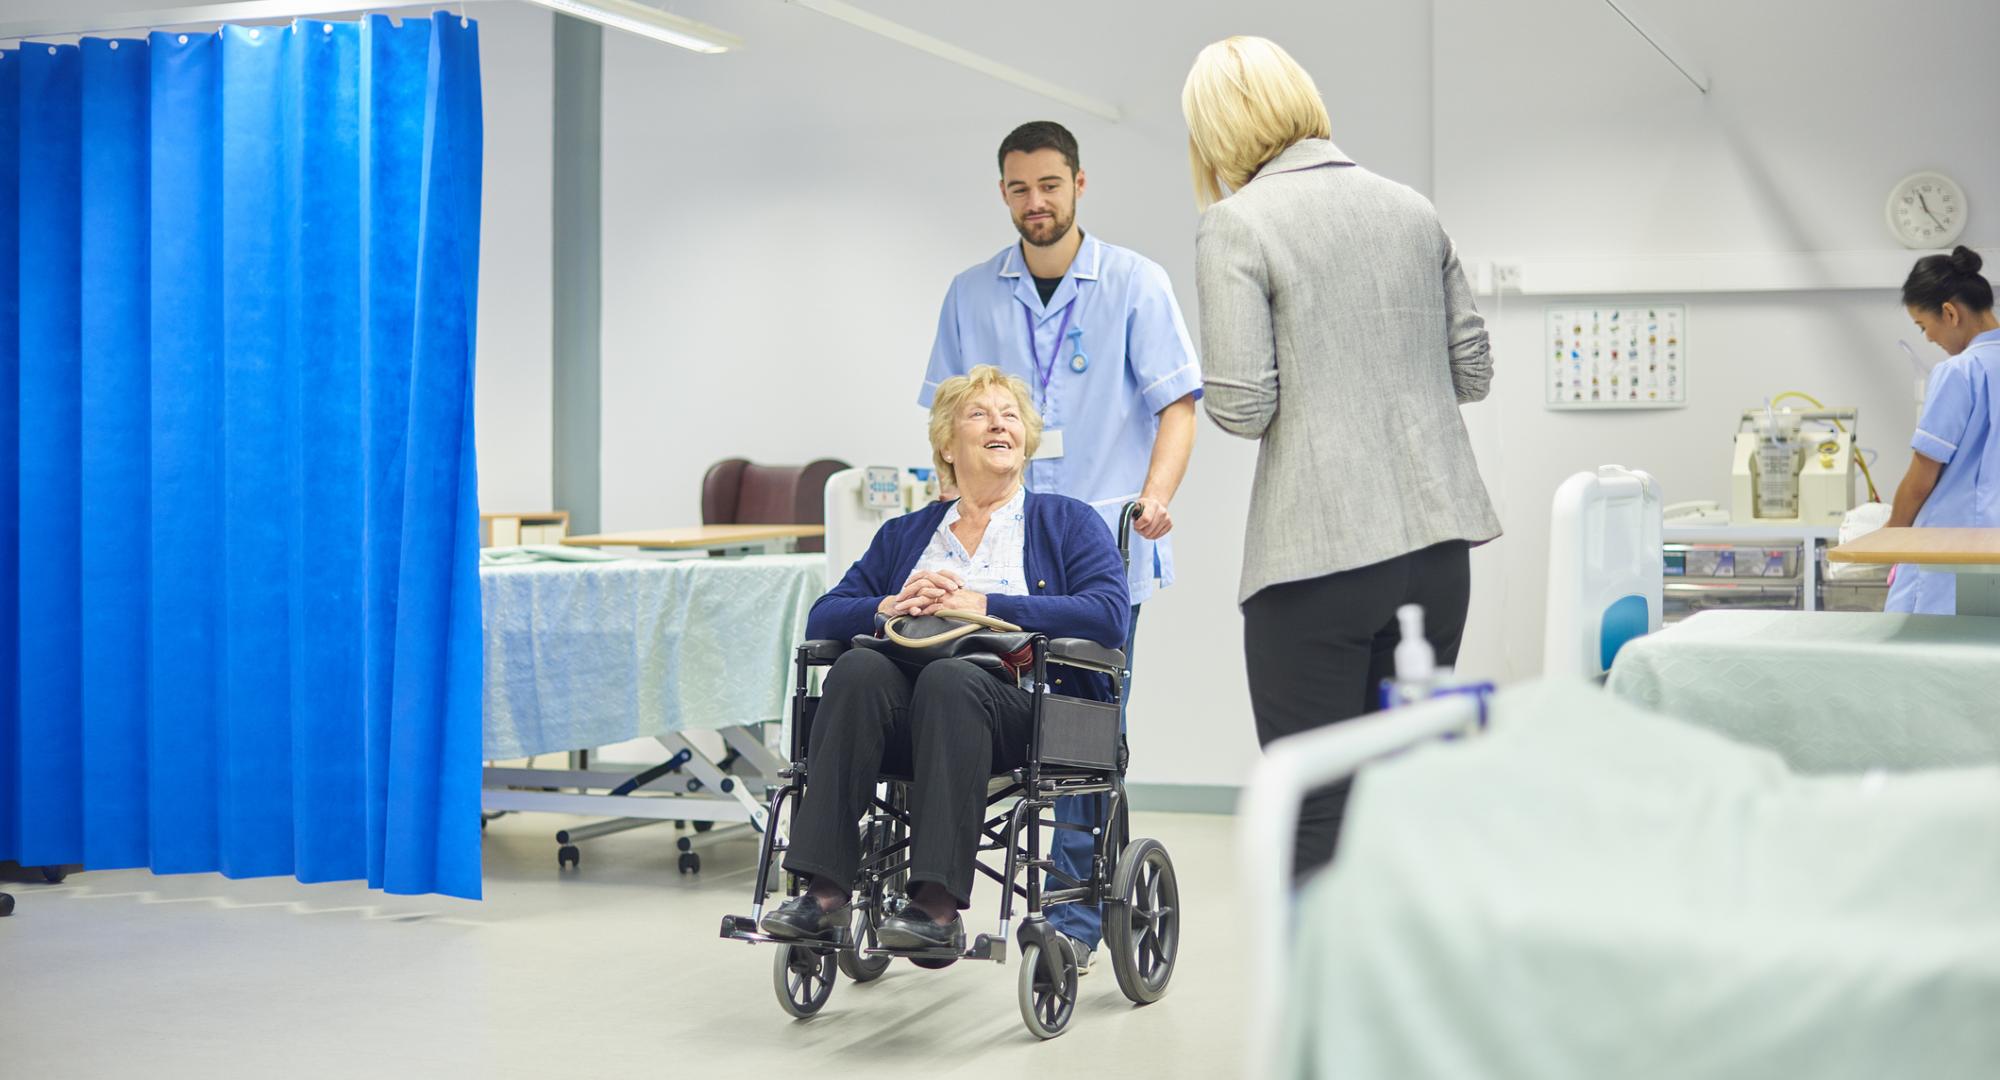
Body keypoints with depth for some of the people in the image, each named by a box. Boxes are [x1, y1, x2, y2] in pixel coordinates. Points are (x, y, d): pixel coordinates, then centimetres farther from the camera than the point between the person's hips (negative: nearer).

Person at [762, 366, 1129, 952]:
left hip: (1023, 713, -3)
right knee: (859, 668, -30)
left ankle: (939, 905, -43)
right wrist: (889, 607, -6)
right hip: (910, 717, 3)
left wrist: (982, 605, -9)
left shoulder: (1069, 523, 15)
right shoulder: (904, 535, 25)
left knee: (948, 678, -36)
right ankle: (826, 893, -36)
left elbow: (1108, 616, -4)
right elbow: (822, 619, 16)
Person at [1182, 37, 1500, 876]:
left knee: (1316, 816, 1)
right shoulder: (1410, 207, 11)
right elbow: (1472, 371, 14)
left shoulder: (1237, 223, -7)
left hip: (1319, 554, -6)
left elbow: (1242, 407, -12)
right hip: (1436, 543, 6)